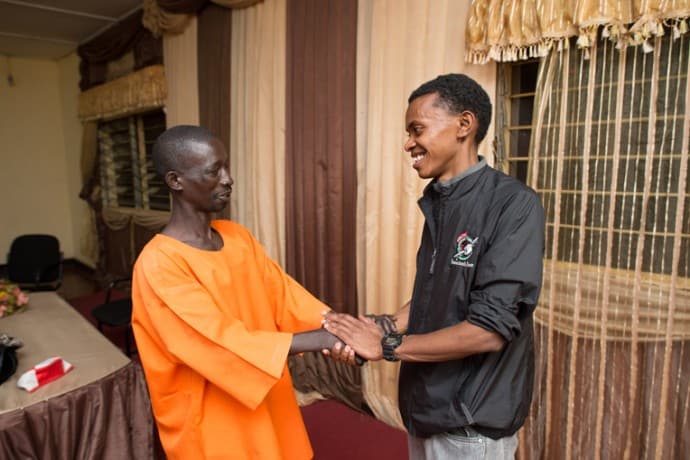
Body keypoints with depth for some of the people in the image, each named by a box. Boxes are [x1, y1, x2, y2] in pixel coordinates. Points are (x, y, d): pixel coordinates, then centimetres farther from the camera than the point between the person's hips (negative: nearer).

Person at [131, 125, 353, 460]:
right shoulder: (158, 264, -23)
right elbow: (224, 343, -29)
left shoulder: (238, 236, 1)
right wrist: (321, 340, -29)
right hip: (211, 424, -6)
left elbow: (284, 294, -4)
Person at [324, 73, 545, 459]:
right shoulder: (437, 203, 3)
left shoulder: (514, 204, -20)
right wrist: (385, 325, -6)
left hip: (472, 425, -6)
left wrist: (388, 346, -18)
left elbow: (490, 329, -24)